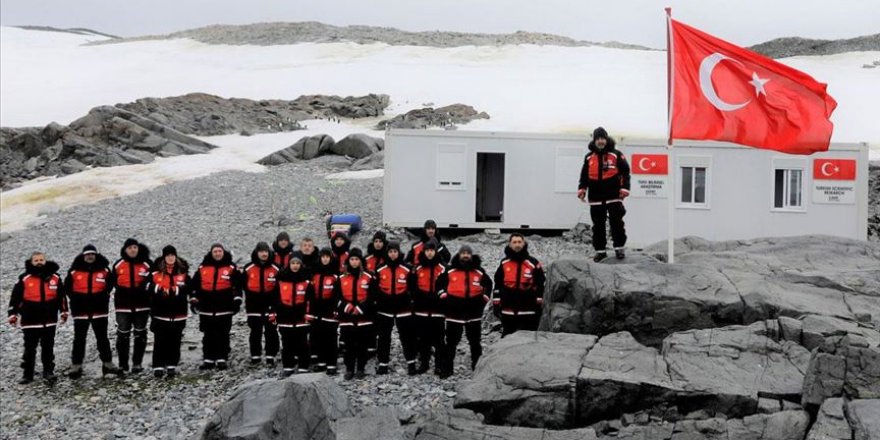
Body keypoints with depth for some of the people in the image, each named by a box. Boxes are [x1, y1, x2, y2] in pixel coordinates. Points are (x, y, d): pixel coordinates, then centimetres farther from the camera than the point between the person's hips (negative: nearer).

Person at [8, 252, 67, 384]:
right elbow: (15, 297, -1)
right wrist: (13, 314, -5)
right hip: (30, 321, -1)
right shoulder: (24, 279, -4)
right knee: (30, 348, 6)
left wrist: (63, 311, 14)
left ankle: (48, 372, 17)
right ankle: (28, 374, 15)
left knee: (48, 348, 9)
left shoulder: (55, 277, 2)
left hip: (49, 321, 1)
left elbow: (61, 295, 13)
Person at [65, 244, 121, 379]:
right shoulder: (74, 271, -2)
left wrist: (103, 297, 6)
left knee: (102, 337, 8)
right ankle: (76, 366, 9)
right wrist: (75, 299, 1)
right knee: (79, 339, 4)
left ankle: (107, 363, 14)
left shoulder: (104, 269, 1)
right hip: (80, 310, -1)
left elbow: (109, 285, 14)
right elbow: (67, 287, 7)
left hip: (99, 310, 1)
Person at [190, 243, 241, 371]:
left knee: (223, 335, 1)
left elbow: (237, 285, 3)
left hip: (224, 308, -2)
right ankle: (208, 359, 12)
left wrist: (237, 300, -4)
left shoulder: (231, 268, 2)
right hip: (206, 308, 2)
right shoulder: (203, 267, 7)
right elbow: (195, 284, 13)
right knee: (208, 335, 6)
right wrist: (194, 299, 7)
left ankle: (221, 359, 6)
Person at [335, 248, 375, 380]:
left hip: (364, 317, -1)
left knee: (362, 345, 3)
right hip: (346, 317, 1)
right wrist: (348, 307, -10)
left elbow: (371, 297, -2)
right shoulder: (342, 279, 7)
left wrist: (359, 309, -11)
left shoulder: (368, 278, 2)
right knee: (349, 345, 3)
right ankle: (349, 369, 11)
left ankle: (361, 369, 12)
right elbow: (338, 297, 4)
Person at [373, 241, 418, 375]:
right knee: (384, 338, 7)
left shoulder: (407, 269, -3)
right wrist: (377, 303, 4)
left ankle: (411, 363, 13)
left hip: (403, 309, -1)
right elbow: (375, 289, 7)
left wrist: (411, 303, 3)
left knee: (407, 337, 3)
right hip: (384, 309, 1)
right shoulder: (380, 270, 0)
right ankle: (383, 364, 15)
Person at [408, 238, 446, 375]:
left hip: (437, 310, -4)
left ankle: (439, 366, 5)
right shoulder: (417, 269, 9)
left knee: (438, 339, -1)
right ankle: (423, 364, 21)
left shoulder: (442, 269, -3)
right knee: (422, 339, 11)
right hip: (421, 310, 4)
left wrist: (436, 296, -16)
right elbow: (412, 288, 12)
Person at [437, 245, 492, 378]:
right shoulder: (450, 271, -2)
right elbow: (440, 282, 9)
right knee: (451, 342, 2)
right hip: (454, 312, -1)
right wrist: (444, 296, 1)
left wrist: (485, 298, 9)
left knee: (475, 342, 10)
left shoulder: (479, 271, 3)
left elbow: (488, 284, 18)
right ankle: (447, 369, 7)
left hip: (474, 312, 2)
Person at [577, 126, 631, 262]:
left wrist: (624, 188, -11)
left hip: (614, 196, -3)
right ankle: (600, 250, 12)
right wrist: (582, 189, 3)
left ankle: (619, 248, 6)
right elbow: (584, 175, 16)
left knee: (616, 222, -4)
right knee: (598, 225, 6)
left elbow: (625, 172, -2)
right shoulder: (589, 157, 10)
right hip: (596, 197, 3)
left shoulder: (616, 155, 0)